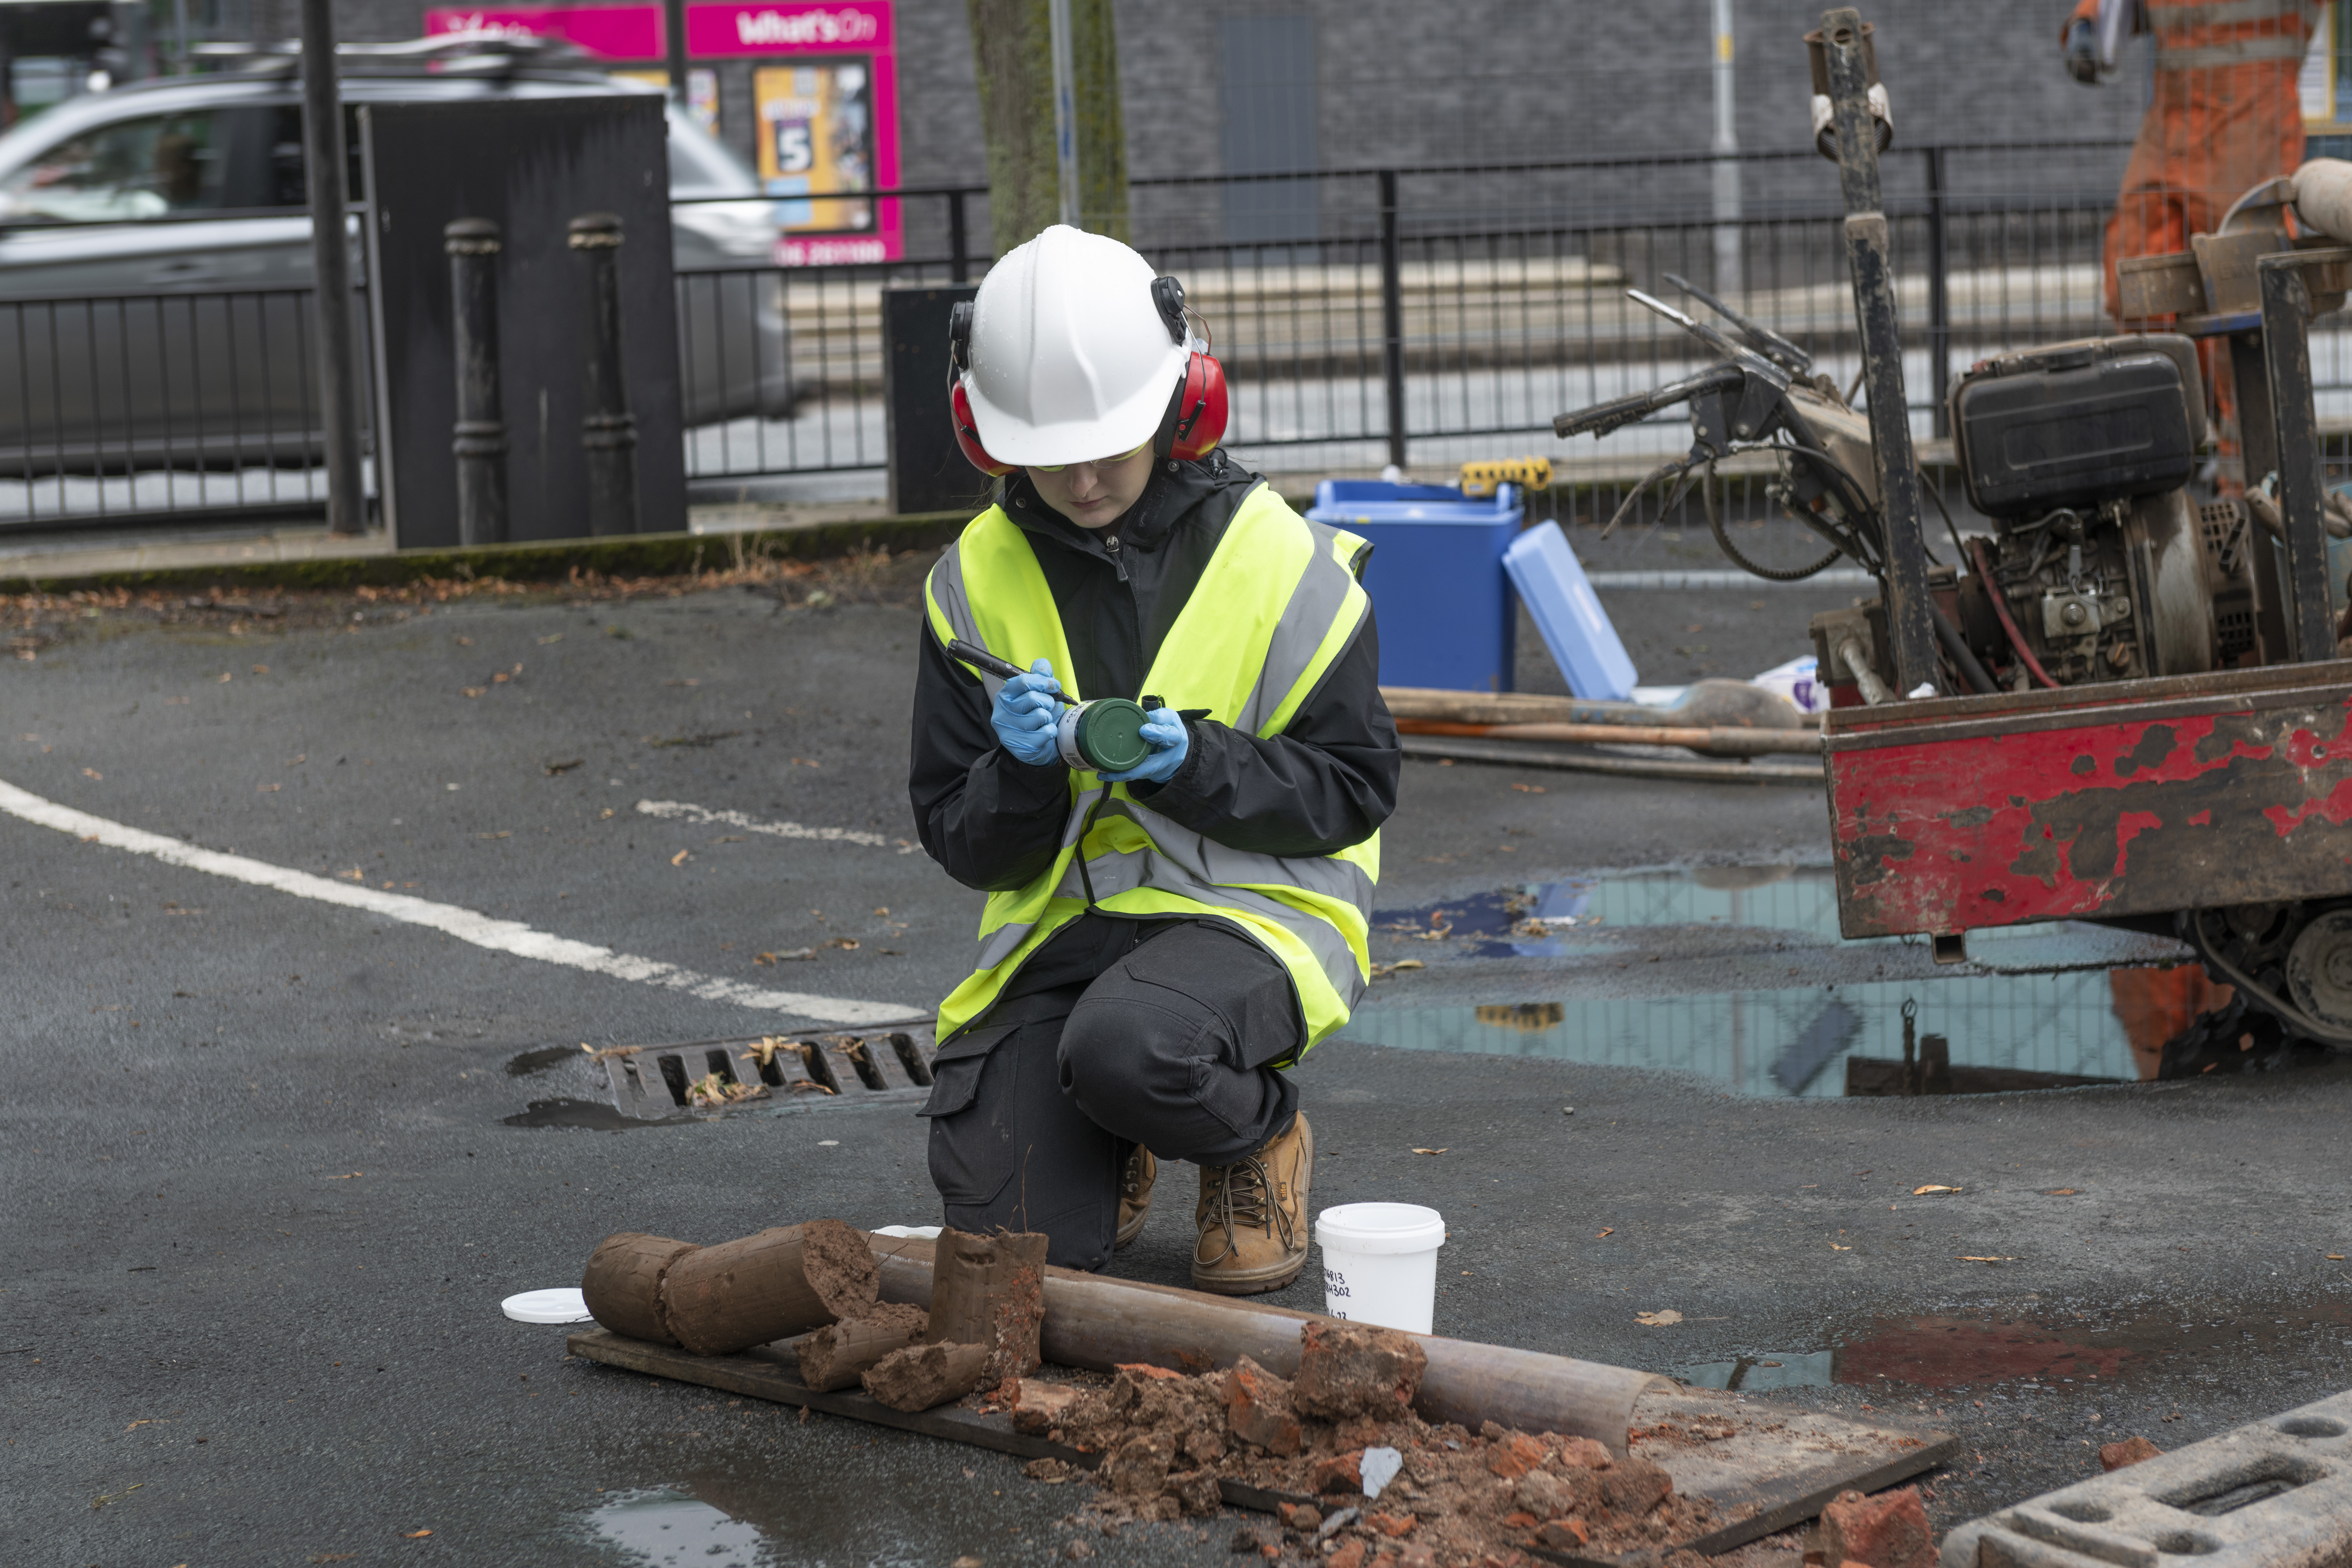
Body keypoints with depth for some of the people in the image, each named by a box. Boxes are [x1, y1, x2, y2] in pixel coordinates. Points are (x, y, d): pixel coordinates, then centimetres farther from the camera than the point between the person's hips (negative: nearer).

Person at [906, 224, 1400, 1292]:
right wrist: (1021, 767, -19)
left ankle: (1260, 1136, 0)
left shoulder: (1278, 561, -6)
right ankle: (1111, 1149, 23)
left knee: (1124, 1047, -38)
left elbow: (1352, 794, -3)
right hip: (1062, 919, 3)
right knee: (1018, 1238, -15)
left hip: (1248, 906, -3)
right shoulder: (977, 582, 2)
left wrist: (1194, 763, -21)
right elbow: (960, 844, 4)